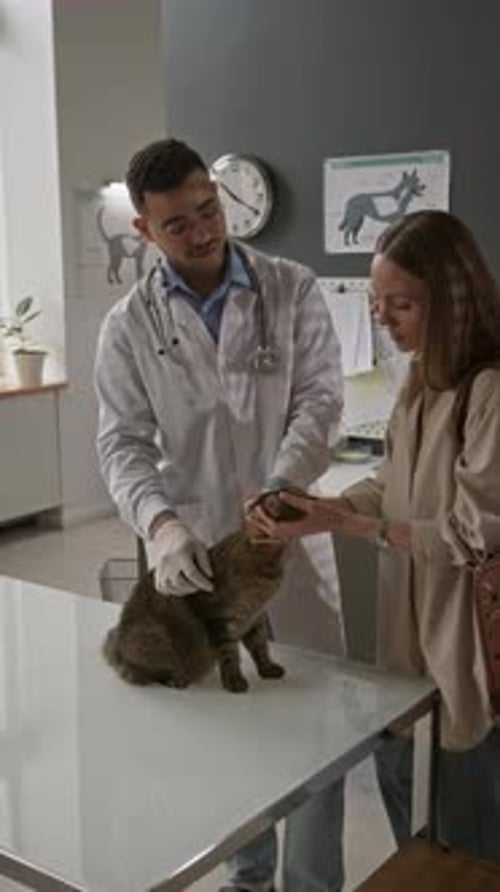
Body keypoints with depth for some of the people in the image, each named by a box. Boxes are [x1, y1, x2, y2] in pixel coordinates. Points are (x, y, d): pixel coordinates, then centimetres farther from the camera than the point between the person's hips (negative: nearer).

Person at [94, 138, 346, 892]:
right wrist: (160, 521, -26)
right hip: (194, 549, 1)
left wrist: (280, 486, -25)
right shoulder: (128, 326, -2)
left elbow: (320, 397, -8)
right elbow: (122, 442, -6)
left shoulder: (293, 289, -2)